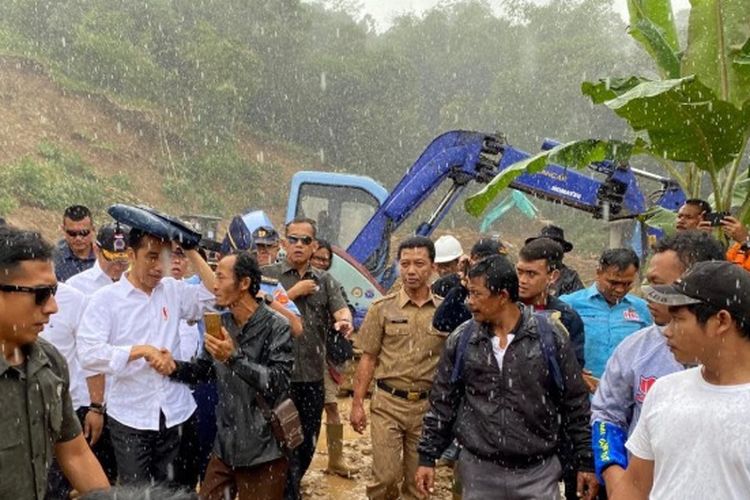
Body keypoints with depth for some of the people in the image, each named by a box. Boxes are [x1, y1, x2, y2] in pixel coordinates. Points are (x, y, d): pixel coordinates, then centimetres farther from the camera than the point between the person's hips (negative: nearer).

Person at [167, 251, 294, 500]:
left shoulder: (276, 327, -16)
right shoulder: (222, 324, 3)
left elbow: (277, 386, -22)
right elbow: (203, 368, 14)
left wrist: (234, 357, -29)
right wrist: (175, 367, -4)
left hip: (263, 452, -6)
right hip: (225, 447, 6)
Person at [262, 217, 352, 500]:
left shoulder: (324, 280, 9)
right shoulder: (268, 274, 0)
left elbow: (341, 310, -5)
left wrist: (345, 322, -28)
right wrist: (294, 292, -12)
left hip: (313, 376, 4)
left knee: (307, 444, 15)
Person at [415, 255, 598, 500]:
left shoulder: (550, 335, -6)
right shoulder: (461, 340, -1)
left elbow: (576, 404, 0)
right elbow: (442, 403, 7)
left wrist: (586, 462, 1)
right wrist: (427, 458, 6)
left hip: (538, 473, -2)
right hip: (479, 472, 2)